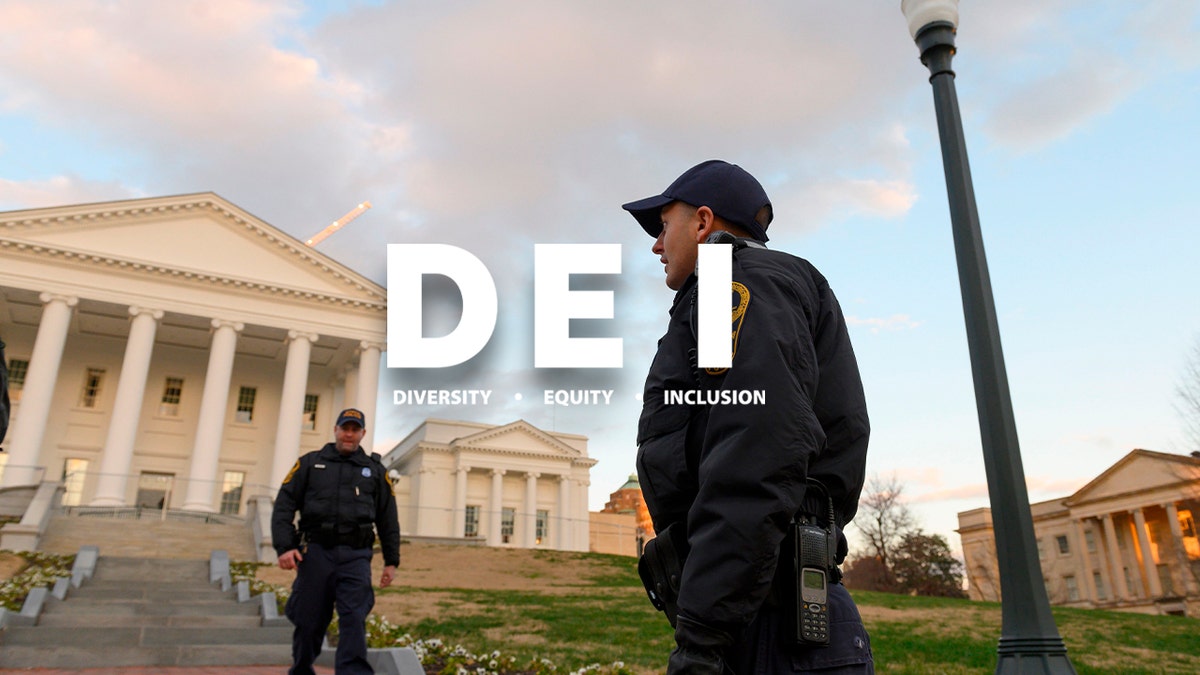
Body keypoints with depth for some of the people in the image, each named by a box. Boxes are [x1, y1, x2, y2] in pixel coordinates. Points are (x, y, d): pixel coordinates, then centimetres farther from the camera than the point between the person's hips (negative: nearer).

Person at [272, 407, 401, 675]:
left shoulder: (375, 470, 13)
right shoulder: (309, 463, 11)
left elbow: (388, 519, 14)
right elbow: (284, 506, 4)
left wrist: (391, 561, 10)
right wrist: (284, 546, -9)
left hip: (355, 556, 0)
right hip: (316, 552, 0)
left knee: (354, 619, -12)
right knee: (309, 621, 8)